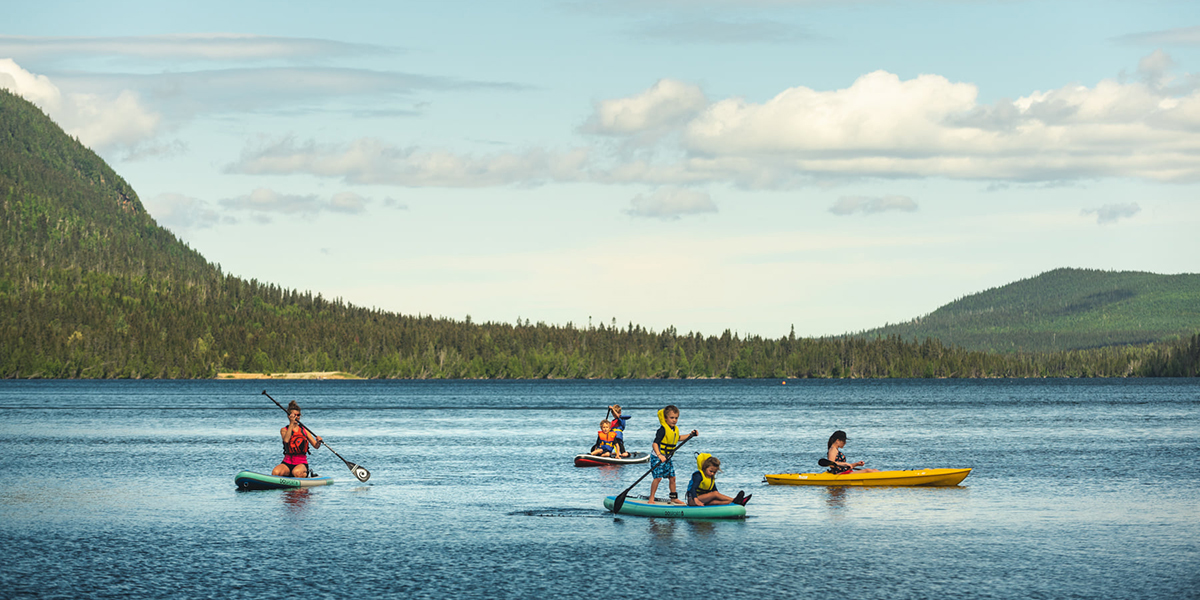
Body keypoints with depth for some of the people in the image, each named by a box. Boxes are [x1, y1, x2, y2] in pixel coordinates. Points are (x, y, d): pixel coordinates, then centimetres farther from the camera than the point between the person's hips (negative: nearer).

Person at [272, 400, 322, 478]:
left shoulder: (304, 430, 11)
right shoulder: (284, 430, 5)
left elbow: (316, 446, 4)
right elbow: (286, 440, -19)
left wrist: (318, 442, -20)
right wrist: (292, 424, -22)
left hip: (302, 463, 1)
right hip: (287, 463, -1)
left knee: (296, 472, -35)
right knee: (275, 473, -33)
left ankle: (305, 474, -7)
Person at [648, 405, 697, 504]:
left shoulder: (675, 429, 6)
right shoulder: (663, 429, -21)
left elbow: (677, 438, 29)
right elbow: (655, 443, -29)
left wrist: (690, 435, 22)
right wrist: (659, 455, -41)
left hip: (667, 458, 8)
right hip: (657, 458, -8)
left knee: (672, 477, 10)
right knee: (658, 477, -13)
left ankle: (674, 498, 23)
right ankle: (651, 499, -5)